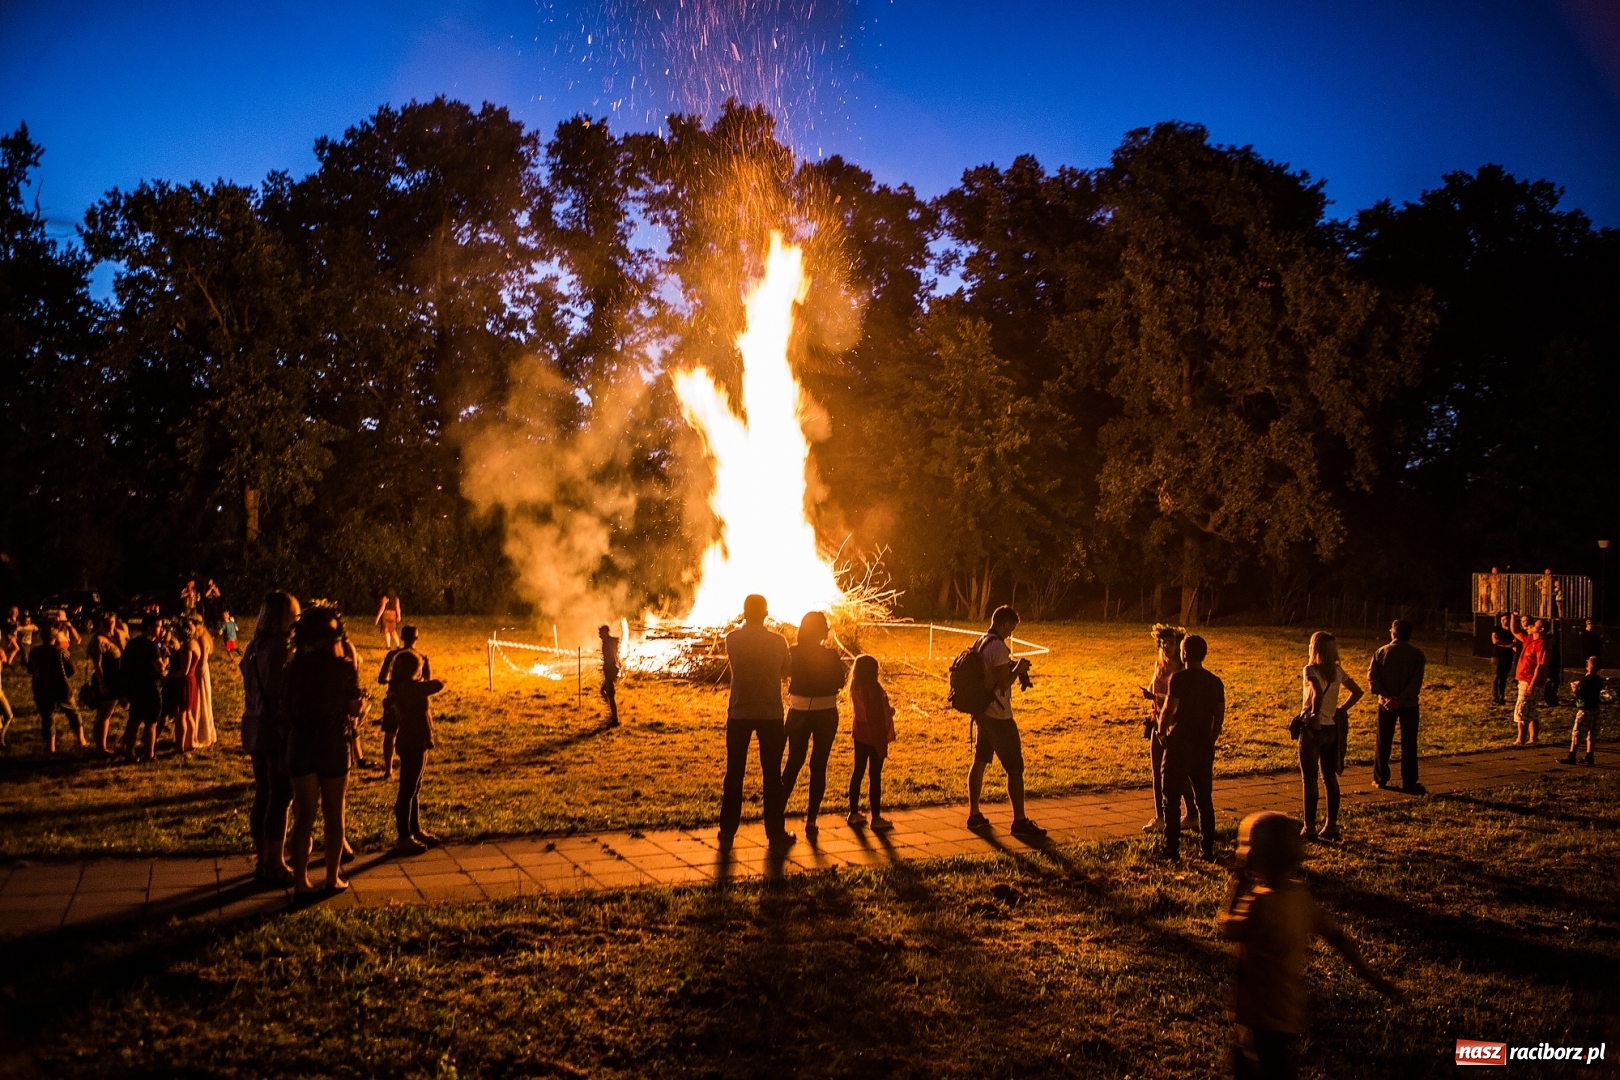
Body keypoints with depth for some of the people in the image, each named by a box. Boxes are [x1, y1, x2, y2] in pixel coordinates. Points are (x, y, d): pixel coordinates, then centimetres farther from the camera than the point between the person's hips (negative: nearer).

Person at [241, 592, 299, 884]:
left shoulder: (254, 647, 9)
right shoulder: (280, 649, -18)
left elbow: (252, 691, 13)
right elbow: (284, 696, -21)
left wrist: (256, 724, 19)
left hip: (254, 727, 9)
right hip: (277, 729, -9)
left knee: (262, 796, 16)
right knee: (280, 798, 1)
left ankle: (262, 861, 24)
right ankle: (275, 866, 7)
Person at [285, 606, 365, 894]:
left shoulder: (294, 667, -5)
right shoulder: (344, 667, -9)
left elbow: (284, 706, -4)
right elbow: (355, 709, -6)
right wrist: (364, 700, 15)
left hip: (301, 746, 1)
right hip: (333, 746, -1)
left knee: (304, 816, 10)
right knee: (334, 815, 13)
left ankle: (301, 880, 11)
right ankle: (333, 878, 19)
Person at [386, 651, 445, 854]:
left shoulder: (399, 687, 8)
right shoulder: (410, 687, -21)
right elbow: (438, 685, -21)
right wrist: (426, 679, -1)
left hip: (411, 743, 10)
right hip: (413, 744, -10)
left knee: (414, 790, 19)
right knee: (407, 791, -3)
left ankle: (415, 831, 30)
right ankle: (404, 839, 3)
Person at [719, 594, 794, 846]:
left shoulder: (732, 639, -6)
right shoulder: (777, 641, -7)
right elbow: (787, 671, 6)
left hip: (739, 714, 1)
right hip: (771, 714, 0)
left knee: (734, 773, 8)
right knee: (772, 774, 7)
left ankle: (727, 831, 10)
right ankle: (775, 831, 10)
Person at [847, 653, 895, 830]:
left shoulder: (856, 686, 3)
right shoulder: (873, 687, -21)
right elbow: (880, 714, -20)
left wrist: (887, 710, 10)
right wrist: (891, 711, -4)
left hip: (860, 734, 8)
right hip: (874, 735, -8)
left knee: (858, 772, 14)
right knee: (875, 776, 0)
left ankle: (854, 813, 20)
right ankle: (876, 818, 6)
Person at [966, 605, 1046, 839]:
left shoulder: (978, 644, 10)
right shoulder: (998, 647, -19)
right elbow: (1004, 684, -23)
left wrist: (1012, 668, 12)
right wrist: (1018, 668, -7)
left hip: (982, 712, 9)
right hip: (999, 716, -9)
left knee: (979, 762, 14)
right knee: (1015, 768, -4)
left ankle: (974, 815, 20)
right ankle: (1020, 822, -2)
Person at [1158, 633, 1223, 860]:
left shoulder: (1179, 678, -12)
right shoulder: (1215, 681, 5)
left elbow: (1169, 709, -19)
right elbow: (1220, 716, 8)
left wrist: (1162, 732, -3)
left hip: (1179, 745, -5)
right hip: (1204, 747, 5)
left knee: (1172, 799, 3)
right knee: (1204, 799, 13)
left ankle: (1172, 849, 3)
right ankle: (1208, 848, 14)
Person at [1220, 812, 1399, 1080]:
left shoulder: (1262, 901, -27)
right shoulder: (1298, 893, -2)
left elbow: (1228, 930, -10)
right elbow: (1335, 935, 4)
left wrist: (1238, 885, -5)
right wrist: (1369, 975, 12)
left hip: (1266, 1016, -9)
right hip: (1286, 1010, 9)